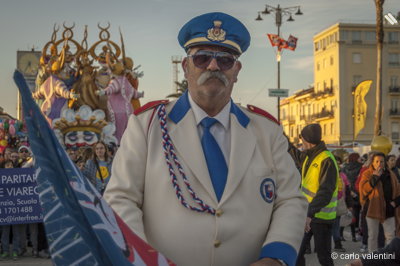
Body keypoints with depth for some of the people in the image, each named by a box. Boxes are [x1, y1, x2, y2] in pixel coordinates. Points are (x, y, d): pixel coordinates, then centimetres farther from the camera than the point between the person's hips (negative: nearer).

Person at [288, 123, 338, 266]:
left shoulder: (327, 161, -21)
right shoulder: (309, 156, 4)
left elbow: (325, 192, -29)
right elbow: (297, 156, 30)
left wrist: (310, 213, -36)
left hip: (321, 216, -8)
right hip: (307, 212, 8)